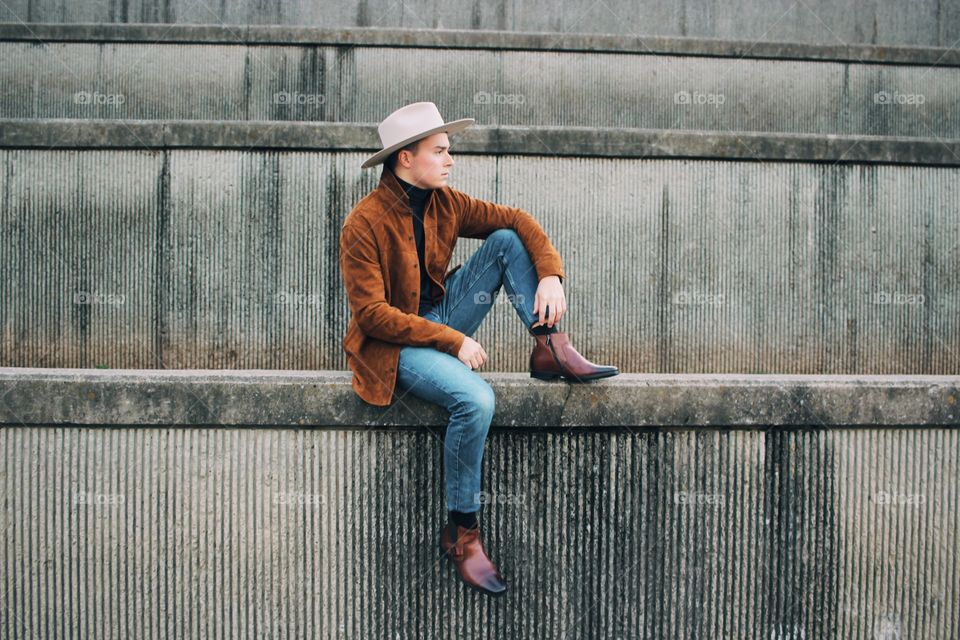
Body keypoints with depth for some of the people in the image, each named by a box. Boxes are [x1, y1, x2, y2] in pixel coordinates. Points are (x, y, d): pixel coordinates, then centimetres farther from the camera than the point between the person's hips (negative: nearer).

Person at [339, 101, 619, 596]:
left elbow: (515, 219, 3)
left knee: (506, 240, -6)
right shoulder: (364, 224, -17)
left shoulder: (443, 202, 1)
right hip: (393, 344, -6)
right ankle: (461, 532, -15)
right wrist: (453, 341, -24)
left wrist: (550, 275, -15)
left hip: (442, 319, 7)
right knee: (476, 398, -33)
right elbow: (372, 314, -20)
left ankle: (551, 349, -11)